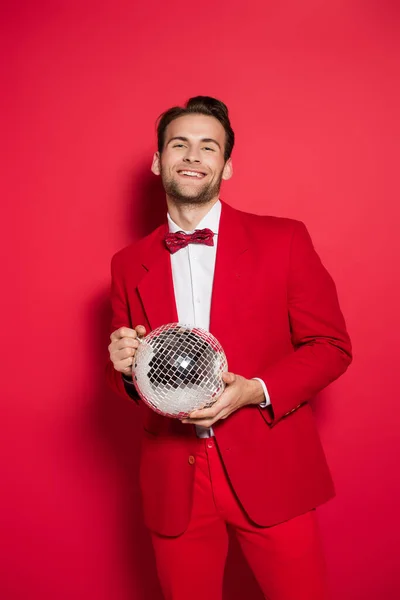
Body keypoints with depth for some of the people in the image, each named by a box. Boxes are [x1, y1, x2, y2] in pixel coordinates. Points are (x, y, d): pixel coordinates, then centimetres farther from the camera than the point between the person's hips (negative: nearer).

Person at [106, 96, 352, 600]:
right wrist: (126, 368, -10)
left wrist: (256, 391, -17)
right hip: (173, 485, 2)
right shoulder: (128, 264, 4)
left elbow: (331, 345, -2)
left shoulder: (283, 239, -4)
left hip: (271, 474, -2)